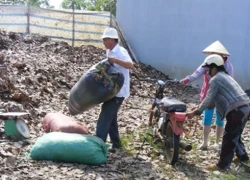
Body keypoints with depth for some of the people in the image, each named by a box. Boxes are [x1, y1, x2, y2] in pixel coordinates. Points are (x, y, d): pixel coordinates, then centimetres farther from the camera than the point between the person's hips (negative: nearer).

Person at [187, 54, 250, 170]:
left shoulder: (215, 79, -6)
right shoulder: (224, 76, 24)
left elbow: (208, 99, -6)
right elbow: (214, 100, 26)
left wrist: (196, 112, 3)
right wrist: (199, 109, 25)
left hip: (237, 110, -10)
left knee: (229, 138, -1)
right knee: (235, 135, 25)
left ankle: (223, 164, 6)